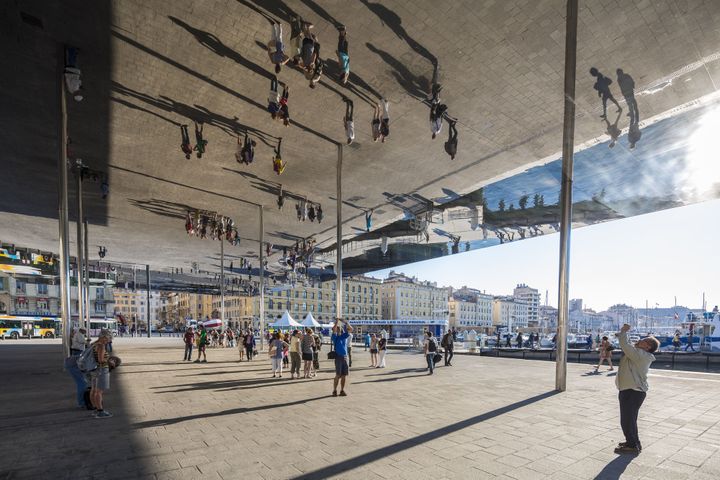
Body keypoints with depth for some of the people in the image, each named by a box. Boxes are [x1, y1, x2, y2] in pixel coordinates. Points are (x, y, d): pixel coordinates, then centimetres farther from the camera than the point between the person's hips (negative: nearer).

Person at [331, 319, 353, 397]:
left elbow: (351, 329, 5)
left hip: (345, 356, 5)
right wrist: (336, 322, -18)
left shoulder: (344, 335, 11)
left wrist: (346, 323, -5)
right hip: (338, 356, -5)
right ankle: (334, 390, 5)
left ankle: (342, 390, 15)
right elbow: (334, 330, -22)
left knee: (344, 375, 7)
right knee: (338, 375, -5)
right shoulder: (335, 337, -3)